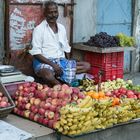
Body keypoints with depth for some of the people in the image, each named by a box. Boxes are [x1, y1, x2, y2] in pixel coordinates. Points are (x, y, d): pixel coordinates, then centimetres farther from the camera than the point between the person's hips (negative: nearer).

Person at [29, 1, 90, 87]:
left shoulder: (62, 28, 12)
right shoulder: (39, 29, -6)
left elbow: (66, 48, 19)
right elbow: (36, 53, -12)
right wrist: (52, 64, -21)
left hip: (61, 61, 7)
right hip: (44, 62, -7)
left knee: (87, 66, -10)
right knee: (48, 75, -42)